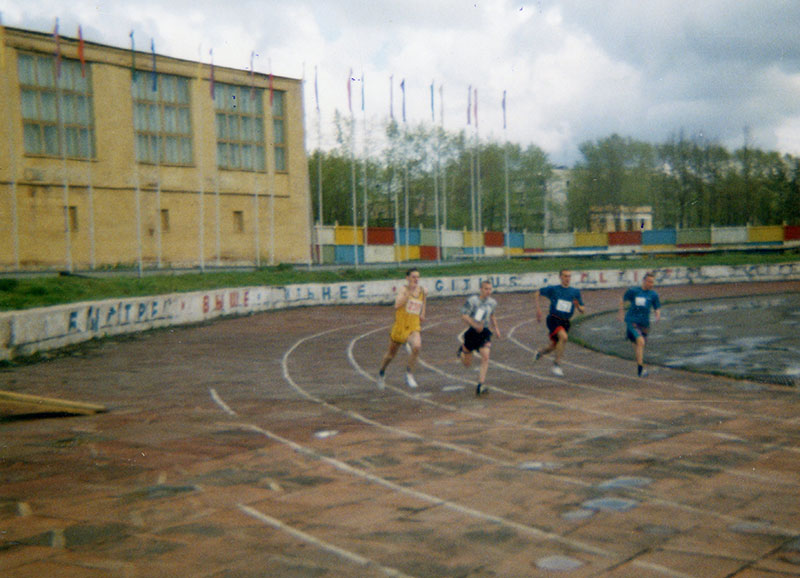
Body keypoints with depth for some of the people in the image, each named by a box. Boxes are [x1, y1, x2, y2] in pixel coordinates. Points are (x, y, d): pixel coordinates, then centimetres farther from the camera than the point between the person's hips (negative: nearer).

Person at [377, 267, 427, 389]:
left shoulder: (422, 291, 4)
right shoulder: (404, 289, -10)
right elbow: (397, 305, -27)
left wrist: (422, 314, 12)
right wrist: (409, 292, -29)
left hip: (414, 327, 2)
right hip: (400, 326, -2)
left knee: (417, 346, -29)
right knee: (391, 353, 15)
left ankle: (409, 374, -12)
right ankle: (381, 372, 45)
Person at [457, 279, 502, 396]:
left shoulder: (492, 302, 5)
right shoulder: (472, 301, -13)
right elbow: (464, 315, -16)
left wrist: (496, 328, 18)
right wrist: (475, 325, -26)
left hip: (485, 332, 3)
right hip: (472, 332, -3)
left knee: (485, 357, -18)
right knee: (467, 364, 9)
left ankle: (480, 385, -15)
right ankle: (462, 349, 45)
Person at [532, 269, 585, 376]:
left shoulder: (575, 292, 6)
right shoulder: (553, 289, -1)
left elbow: (583, 311, 8)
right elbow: (536, 294, 9)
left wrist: (578, 306, -15)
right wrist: (538, 309, 1)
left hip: (565, 322, 4)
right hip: (553, 319, -4)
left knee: (554, 346, 10)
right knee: (564, 337, -29)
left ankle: (540, 352, 45)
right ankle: (557, 364, -17)